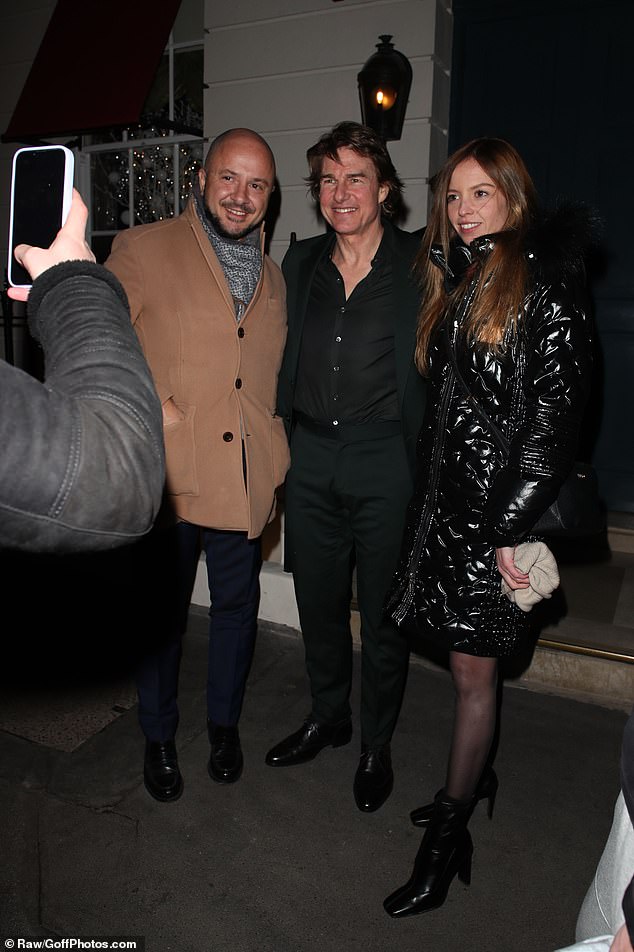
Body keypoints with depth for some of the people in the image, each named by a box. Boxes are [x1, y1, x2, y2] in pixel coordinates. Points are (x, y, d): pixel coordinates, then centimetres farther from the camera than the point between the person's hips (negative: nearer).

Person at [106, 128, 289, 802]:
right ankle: (158, 737, 34)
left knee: (237, 606, 16)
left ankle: (224, 723, 39)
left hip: (246, 480, 4)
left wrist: (278, 453, 13)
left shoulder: (273, 277, 15)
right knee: (162, 613, 11)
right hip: (167, 474, -4)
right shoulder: (143, 249, -2)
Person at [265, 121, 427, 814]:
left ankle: (375, 744, 32)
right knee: (318, 601, 18)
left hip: (385, 460, -4)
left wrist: (425, 455, -11)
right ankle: (325, 717, 41)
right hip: (310, 457, 4)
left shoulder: (419, 266, -4)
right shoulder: (301, 262, 8)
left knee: (382, 613, 10)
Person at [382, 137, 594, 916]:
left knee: (473, 672, 4)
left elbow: (555, 414, -14)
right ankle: (477, 776, 37)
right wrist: (429, 481, 8)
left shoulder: (546, 287, -8)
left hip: (498, 507, -6)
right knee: (467, 664, 15)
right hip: (443, 499, 6)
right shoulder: (456, 282, 15)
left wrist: (513, 526, -17)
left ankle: (448, 833, 19)